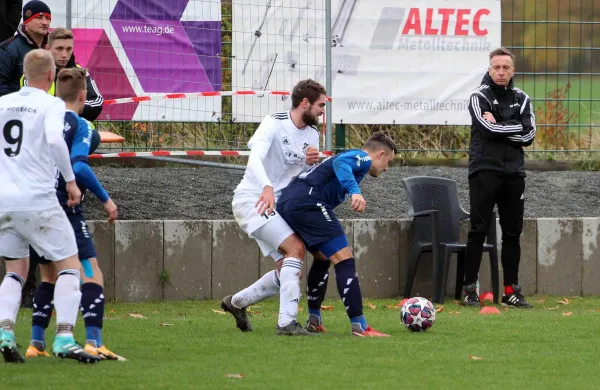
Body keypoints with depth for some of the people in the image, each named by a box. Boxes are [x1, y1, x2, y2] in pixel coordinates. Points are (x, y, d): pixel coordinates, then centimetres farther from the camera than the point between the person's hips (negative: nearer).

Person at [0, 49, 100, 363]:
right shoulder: (51, 105, -4)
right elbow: (55, 139, -22)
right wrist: (71, 181, -13)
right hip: (37, 200, -5)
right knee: (69, 266, 4)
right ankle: (64, 338, -12)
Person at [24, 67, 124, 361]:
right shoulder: (79, 125, -5)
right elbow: (78, 167, -17)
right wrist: (105, 199, -10)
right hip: (64, 209, -7)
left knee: (49, 277, 20)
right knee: (92, 275, -5)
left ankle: (36, 343, 14)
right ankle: (93, 342, -19)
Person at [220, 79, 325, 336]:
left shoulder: (312, 134, 9)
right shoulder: (273, 124, -15)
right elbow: (255, 159, -30)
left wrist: (312, 163, -11)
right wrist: (267, 187, -49)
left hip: (275, 207, 9)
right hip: (251, 199, -9)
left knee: (288, 271, 5)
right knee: (296, 248, -24)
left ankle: (236, 302, 26)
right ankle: (287, 322, -28)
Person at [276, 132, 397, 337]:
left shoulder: (353, 157, 33)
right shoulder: (363, 158, 5)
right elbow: (340, 162, -18)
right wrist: (354, 191, -32)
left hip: (285, 204, 10)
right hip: (308, 202, -10)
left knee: (322, 258, 28)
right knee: (344, 260, -10)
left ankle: (314, 320, 32)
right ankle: (359, 326, -16)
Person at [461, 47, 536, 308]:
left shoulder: (522, 99, 11)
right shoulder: (480, 97, 0)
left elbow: (528, 135, -1)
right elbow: (488, 129, -17)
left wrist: (498, 126, -9)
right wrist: (516, 128, -7)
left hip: (513, 173, 4)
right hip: (485, 170, -4)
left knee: (512, 233, 5)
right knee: (478, 230, -5)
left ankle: (511, 291, 10)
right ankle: (469, 289, -4)